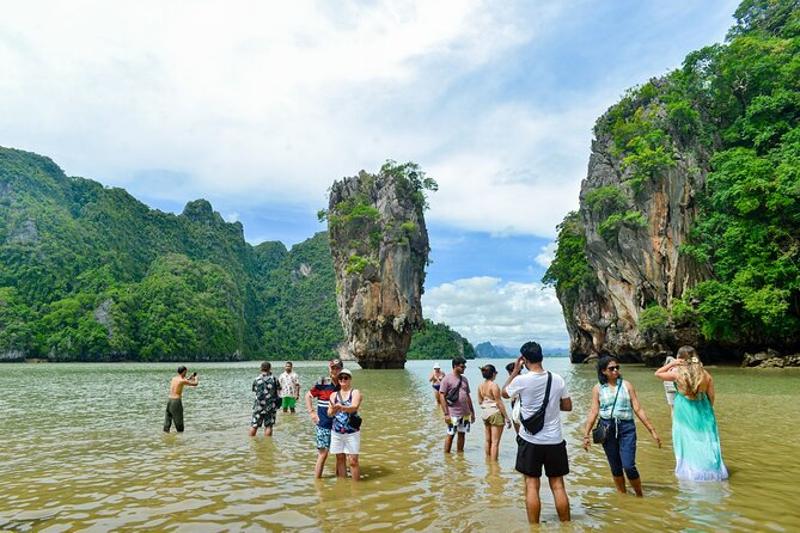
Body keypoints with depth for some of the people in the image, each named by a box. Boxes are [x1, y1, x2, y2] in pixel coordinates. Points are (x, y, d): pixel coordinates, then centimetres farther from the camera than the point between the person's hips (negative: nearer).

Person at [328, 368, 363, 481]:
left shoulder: (355, 392, -2)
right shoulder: (334, 395, 9)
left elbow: (354, 407, -20)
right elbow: (329, 413, 0)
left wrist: (342, 407, -39)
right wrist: (333, 410, -25)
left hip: (352, 432, -4)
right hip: (336, 432, 4)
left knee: (353, 461, -4)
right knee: (340, 459, 13)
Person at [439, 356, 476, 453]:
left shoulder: (464, 379, 12)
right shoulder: (447, 379, -8)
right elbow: (441, 396, -10)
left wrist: (472, 412, 15)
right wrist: (446, 414, -15)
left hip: (465, 413, 6)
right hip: (453, 414, -6)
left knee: (462, 434, 11)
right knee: (450, 435, 1)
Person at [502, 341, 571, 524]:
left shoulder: (521, 380, -13)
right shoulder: (557, 379, -4)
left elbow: (504, 392, 7)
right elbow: (568, 406, 7)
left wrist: (515, 370, 9)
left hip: (530, 441, -2)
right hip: (554, 440, 3)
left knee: (531, 485, 6)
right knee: (558, 485, 11)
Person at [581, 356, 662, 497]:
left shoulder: (626, 385, 2)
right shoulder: (597, 389, 2)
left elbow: (638, 409, 3)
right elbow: (593, 412, 1)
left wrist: (652, 430, 1)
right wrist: (586, 434, -5)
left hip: (626, 427, -1)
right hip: (607, 429, 1)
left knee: (629, 466, -8)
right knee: (615, 467, 10)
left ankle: (640, 496, 15)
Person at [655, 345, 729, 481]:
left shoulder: (677, 373, -13)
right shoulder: (705, 374, -5)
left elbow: (657, 373, 2)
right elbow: (711, 397, 3)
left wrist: (672, 363, -2)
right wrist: (708, 409, 19)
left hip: (684, 412, -2)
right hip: (702, 412, 3)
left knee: (688, 441, 9)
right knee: (706, 441, 14)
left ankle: (690, 472, 15)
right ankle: (712, 470, 23)